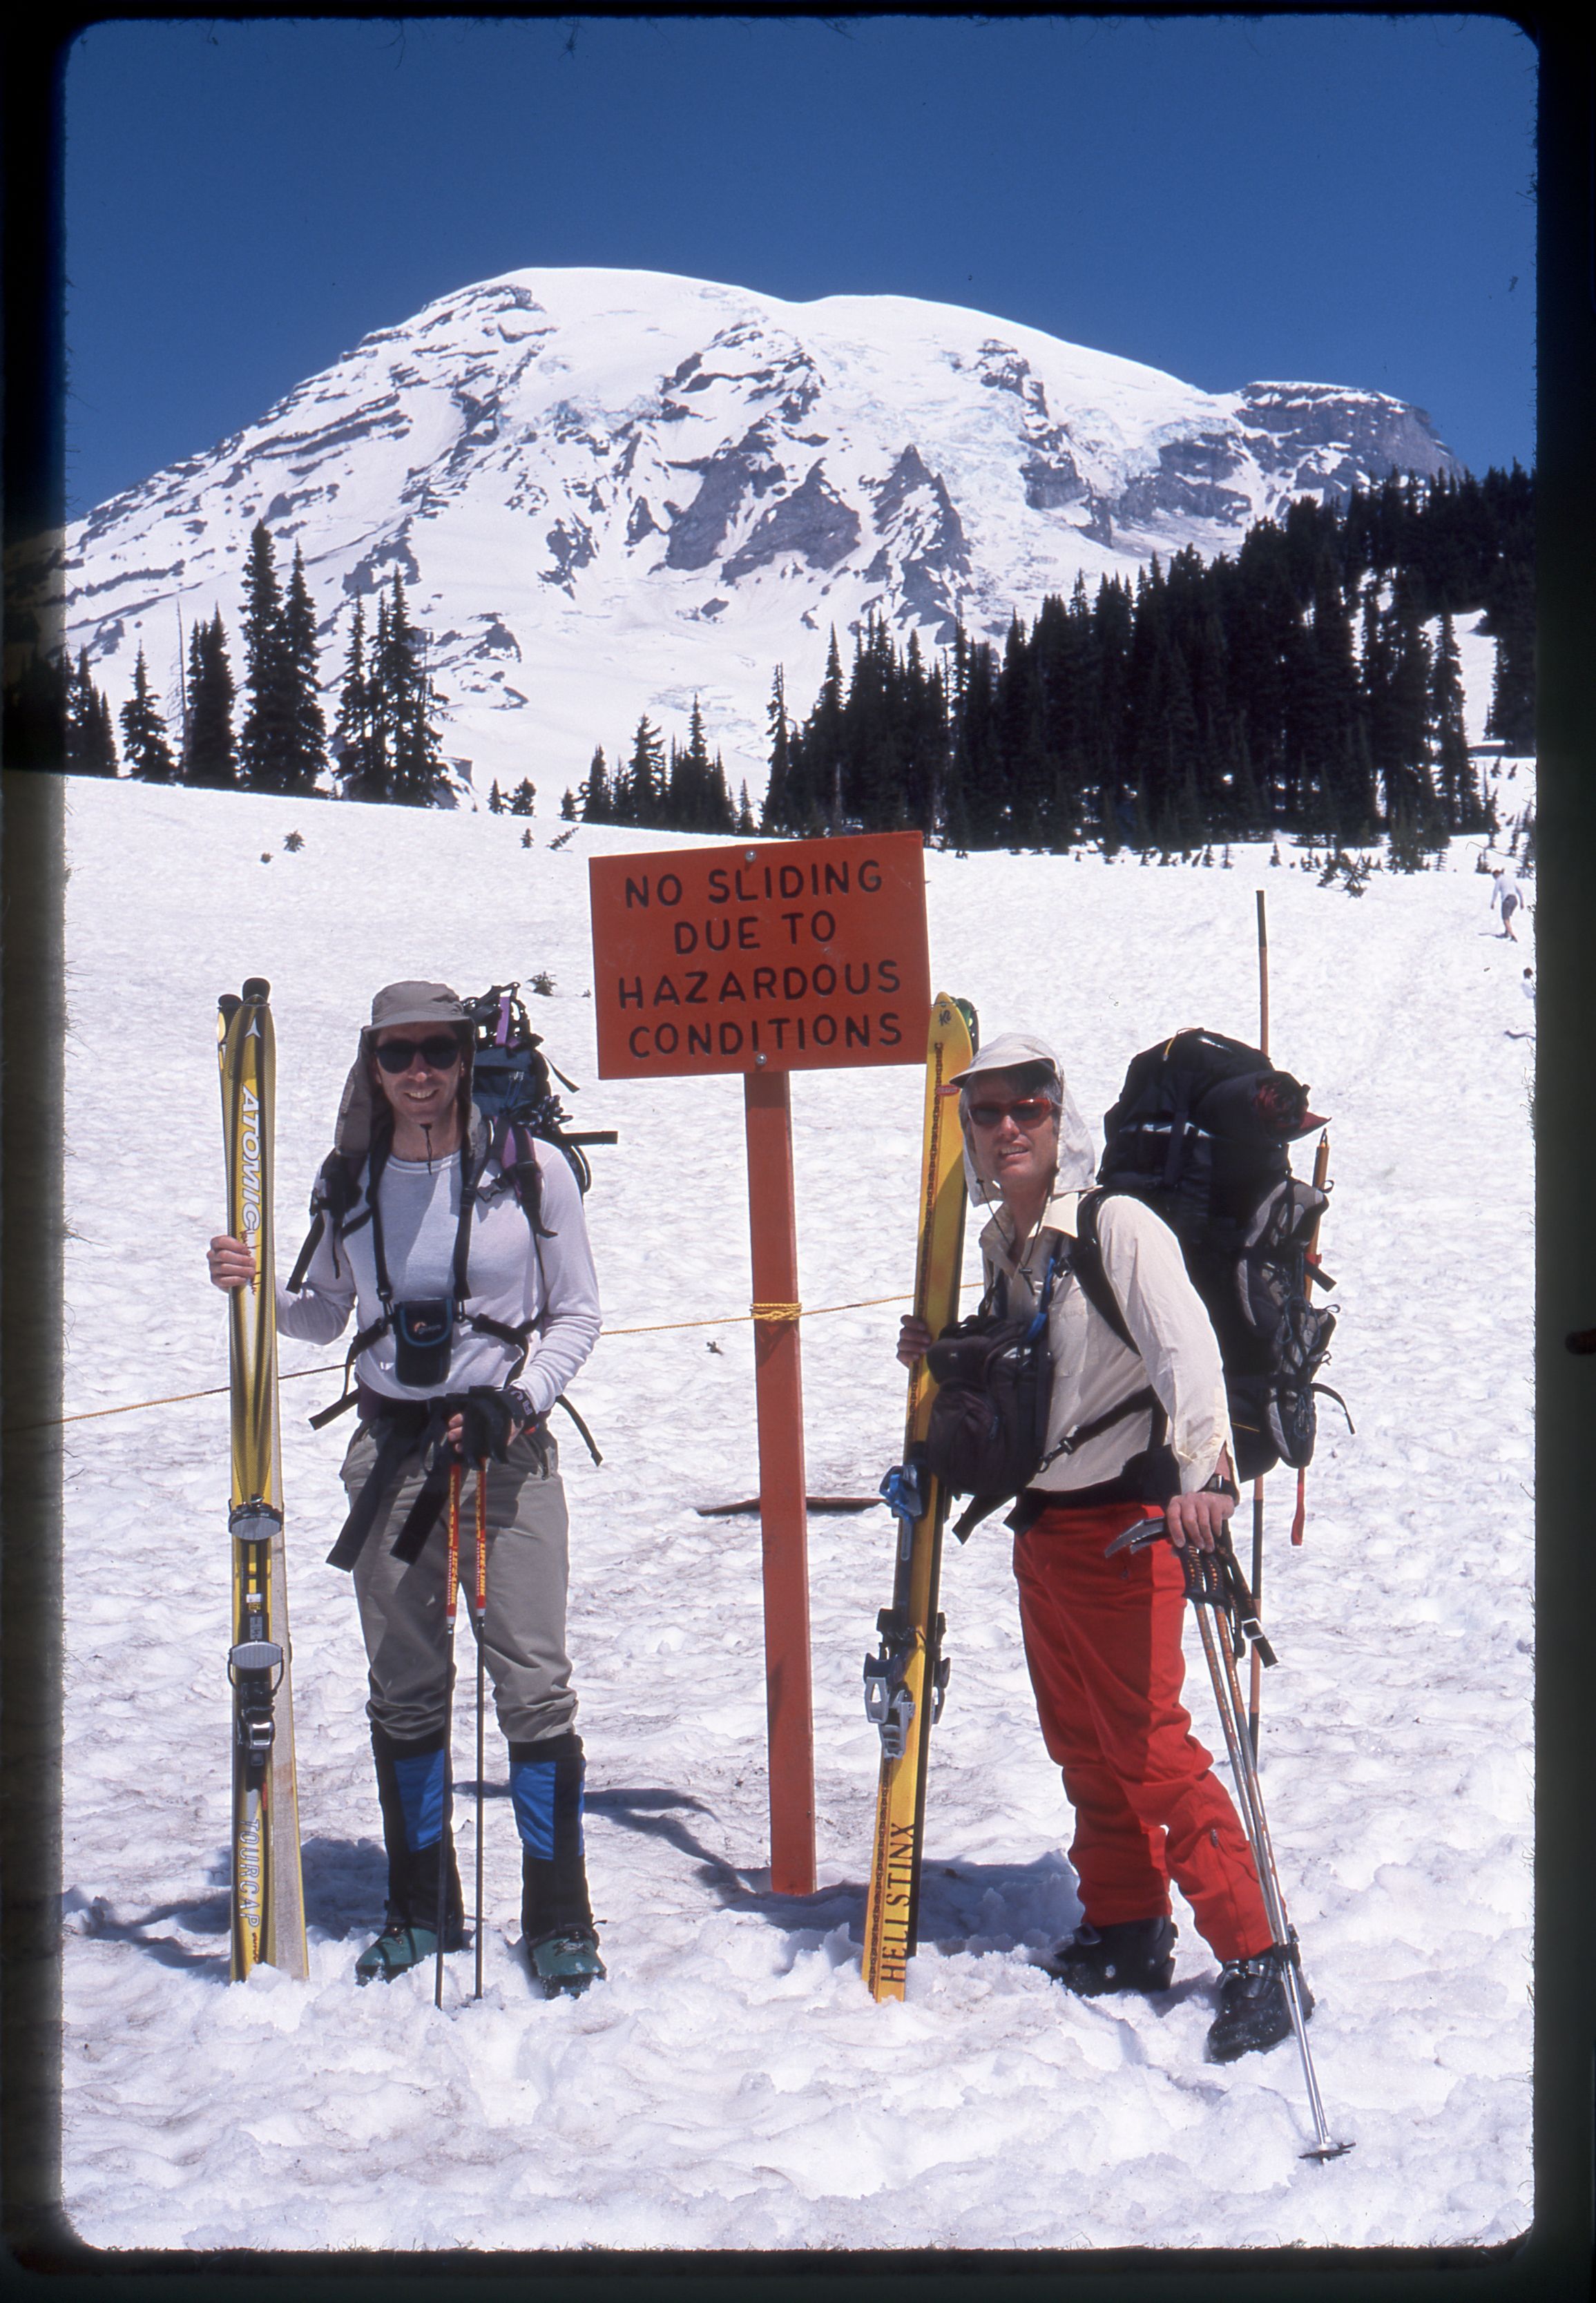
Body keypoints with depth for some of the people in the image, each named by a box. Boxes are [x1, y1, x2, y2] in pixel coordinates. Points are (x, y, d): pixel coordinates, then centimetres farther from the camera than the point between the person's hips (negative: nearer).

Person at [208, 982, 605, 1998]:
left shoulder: (531, 1170, -4)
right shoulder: (352, 1183, 6)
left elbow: (578, 1313, 1)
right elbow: (325, 1315, 17)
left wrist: (516, 1399, -13)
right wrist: (260, 1287, -3)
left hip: (510, 1446, -3)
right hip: (391, 1446, 3)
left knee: (534, 1680, -5)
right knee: (404, 1686, 9)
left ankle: (561, 1917, 6)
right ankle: (421, 1908, 23)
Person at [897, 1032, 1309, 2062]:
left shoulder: (1118, 1225, -15)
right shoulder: (1003, 1242, 10)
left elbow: (1186, 1346, -29)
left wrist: (1202, 1468, -44)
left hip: (1126, 1521, -8)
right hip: (1041, 1520, 8)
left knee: (1149, 1744, -9)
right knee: (1082, 1743, 15)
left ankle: (1257, 1958, -2)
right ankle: (1127, 1932, 28)